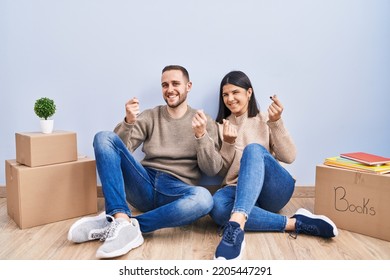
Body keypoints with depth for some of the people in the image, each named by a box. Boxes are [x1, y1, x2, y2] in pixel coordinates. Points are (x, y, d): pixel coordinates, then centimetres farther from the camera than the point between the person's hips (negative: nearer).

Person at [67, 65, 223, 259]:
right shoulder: (150, 116, 15)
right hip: (144, 185, 2)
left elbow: (213, 169, -1)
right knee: (104, 137, -17)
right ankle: (123, 221, -33)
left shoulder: (206, 122, 9)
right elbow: (117, 149, 5)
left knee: (203, 198, -37)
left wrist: (201, 135, -17)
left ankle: (114, 223, -30)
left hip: (176, 192, -2)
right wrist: (128, 122, -13)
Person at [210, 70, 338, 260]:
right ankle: (293, 223, -29)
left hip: (273, 190, -1)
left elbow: (289, 157, -2)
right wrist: (228, 144, -11)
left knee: (254, 149, -34)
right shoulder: (220, 126, 13)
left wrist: (276, 123, -14)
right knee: (217, 206, -37)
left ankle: (236, 225, -54)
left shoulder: (265, 120, 10)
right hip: (238, 191, 1)